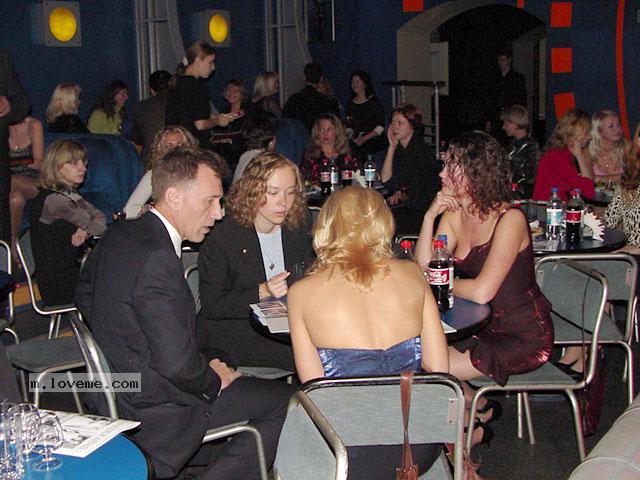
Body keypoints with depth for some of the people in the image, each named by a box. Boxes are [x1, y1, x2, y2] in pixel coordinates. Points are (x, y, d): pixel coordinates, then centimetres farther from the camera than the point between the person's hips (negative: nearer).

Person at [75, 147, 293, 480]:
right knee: (283, 400, -3)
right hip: (152, 409, -10)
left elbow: (84, 297, 16)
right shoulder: (157, 259, -28)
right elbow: (177, 363, -29)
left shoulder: (119, 235, 2)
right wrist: (214, 380, -8)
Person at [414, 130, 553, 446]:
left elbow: (481, 292, -28)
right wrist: (430, 216, -14)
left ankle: (469, 431, 13)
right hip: (482, 328, 7)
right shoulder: (453, 215, 1)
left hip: (523, 336, -7)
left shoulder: (509, 219, -21)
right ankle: (479, 410, 15)